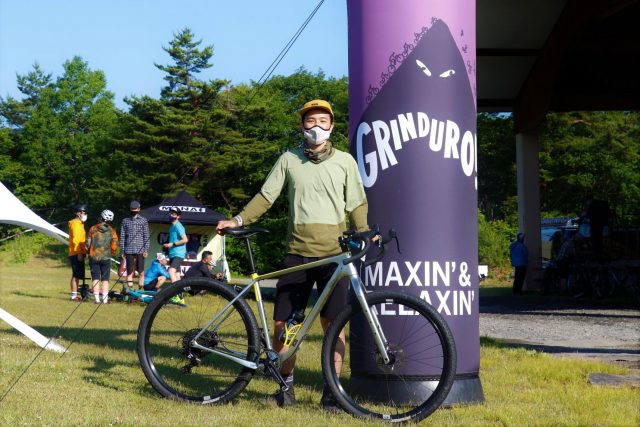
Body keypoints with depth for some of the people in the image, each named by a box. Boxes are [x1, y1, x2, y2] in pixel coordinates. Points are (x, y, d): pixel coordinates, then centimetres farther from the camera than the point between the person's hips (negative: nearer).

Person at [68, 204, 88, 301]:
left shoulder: (79, 223, 20)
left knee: (76, 275, 12)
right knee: (76, 275, -10)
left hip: (78, 254, 10)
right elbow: (75, 240, -19)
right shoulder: (76, 224, -12)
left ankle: (74, 295, 16)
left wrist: (83, 251, 23)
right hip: (77, 254, -10)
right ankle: (74, 295, -10)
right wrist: (79, 253, -22)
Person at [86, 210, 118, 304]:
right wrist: (112, 254, 12)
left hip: (93, 257, 0)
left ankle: (97, 299, -1)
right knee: (105, 279, 6)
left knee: (95, 278, 4)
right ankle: (105, 299, 1)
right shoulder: (112, 231, -2)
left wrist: (89, 252, 18)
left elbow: (88, 243, 0)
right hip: (106, 257, 0)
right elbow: (114, 245, -6)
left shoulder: (93, 229, -1)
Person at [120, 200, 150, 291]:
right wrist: (122, 251, 4)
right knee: (130, 272, 2)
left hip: (140, 250, -1)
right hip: (129, 250, 1)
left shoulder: (143, 220, 6)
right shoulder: (125, 221, 10)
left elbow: (146, 236, 4)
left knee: (141, 273, -1)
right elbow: (122, 237, 10)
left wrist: (146, 250, -4)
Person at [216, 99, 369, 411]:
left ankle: (330, 390, 9)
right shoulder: (289, 160, 9)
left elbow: (357, 204, 9)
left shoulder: (344, 161, 8)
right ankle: (286, 388, 14)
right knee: (282, 322, -1)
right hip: (297, 253, 1)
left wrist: (364, 233, -8)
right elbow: (266, 196, 9)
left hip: (334, 253, -1)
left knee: (332, 323, -2)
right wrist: (238, 220, -3)